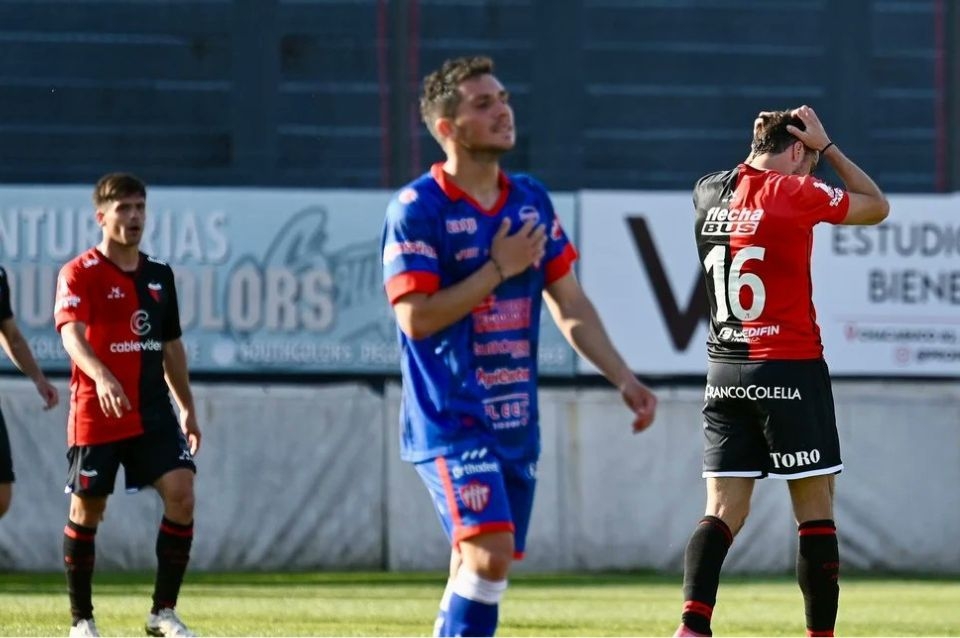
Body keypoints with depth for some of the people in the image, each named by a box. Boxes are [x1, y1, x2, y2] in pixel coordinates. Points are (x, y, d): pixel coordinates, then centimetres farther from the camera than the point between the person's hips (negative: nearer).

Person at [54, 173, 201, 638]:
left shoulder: (160, 276, 13)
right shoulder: (80, 274, -6)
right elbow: (71, 334, -23)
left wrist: (187, 408, 20)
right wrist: (101, 377, -40)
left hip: (153, 413, 5)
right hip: (96, 413, -5)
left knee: (181, 493, -11)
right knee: (87, 511, 2)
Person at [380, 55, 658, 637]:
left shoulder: (531, 200, 10)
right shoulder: (417, 209, -10)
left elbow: (570, 304, 15)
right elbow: (416, 318, -16)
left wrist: (623, 379, 7)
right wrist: (499, 269, -13)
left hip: (516, 421, 7)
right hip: (450, 421, -7)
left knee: (478, 572, 9)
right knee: (489, 555, -21)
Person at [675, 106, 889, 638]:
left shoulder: (708, 194, 7)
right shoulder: (793, 194, -9)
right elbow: (877, 207, 6)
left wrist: (763, 145, 23)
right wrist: (826, 146, 10)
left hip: (724, 373, 6)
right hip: (789, 372, -6)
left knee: (723, 511, 2)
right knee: (815, 512, 3)